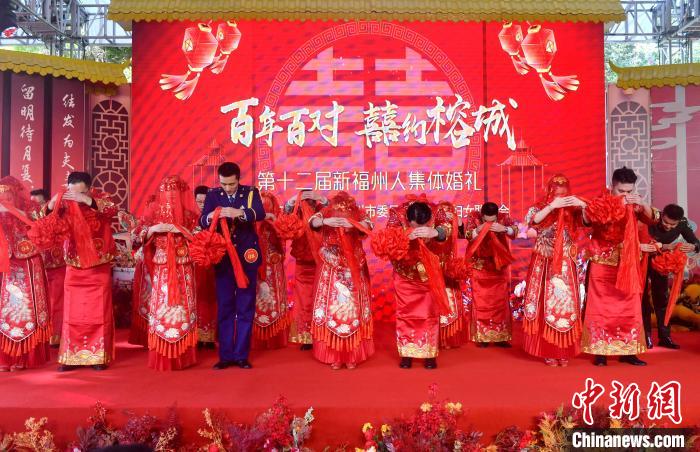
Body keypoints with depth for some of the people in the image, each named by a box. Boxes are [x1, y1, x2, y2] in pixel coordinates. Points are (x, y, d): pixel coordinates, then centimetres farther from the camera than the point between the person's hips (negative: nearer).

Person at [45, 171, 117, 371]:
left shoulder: (100, 197, -5)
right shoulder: (66, 203, 0)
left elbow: (112, 209, -25)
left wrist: (86, 200, -37)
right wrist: (51, 204, -27)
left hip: (99, 268, -2)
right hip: (74, 268, 2)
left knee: (99, 313, 3)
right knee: (73, 314, 4)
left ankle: (99, 355, 12)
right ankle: (71, 356, 13)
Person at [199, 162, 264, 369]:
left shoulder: (251, 192, -2)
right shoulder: (213, 195, 2)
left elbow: (260, 214, -20)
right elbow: (201, 222, -8)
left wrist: (239, 212, -38)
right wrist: (211, 216, -32)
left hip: (247, 256, -1)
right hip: (223, 257, 1)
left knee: (245, 307, 3)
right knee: (224, 307, 5)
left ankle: (241, 355, 12)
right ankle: (225, 355, 13)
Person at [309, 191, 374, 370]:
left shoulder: (358, 213, -5)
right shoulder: (326, 213, -5)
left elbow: (368, 225, -22)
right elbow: (313, 222, -20)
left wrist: (353, 225, -40)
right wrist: (326, 221, -39)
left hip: (353, 270, 0)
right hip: (331, 270, 0)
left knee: (353, 308, 2)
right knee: (331, 307, 1)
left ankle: (352, 355, 12)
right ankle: (334, 355, 11)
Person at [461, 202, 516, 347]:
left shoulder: (504, 217, -7)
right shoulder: (473, 217, -9)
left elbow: (515, 232, -16)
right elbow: (466, 235, -17)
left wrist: (504, 228, -34)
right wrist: (479, 229, -33)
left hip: (499, 266, 1)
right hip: (479, 266, -1)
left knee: (500, 301, 4)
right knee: (480, 302, 0)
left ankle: (500, 337, 12)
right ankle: (482, 336, 8)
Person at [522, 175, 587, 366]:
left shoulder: (572, 209, 2)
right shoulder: (539, 208, -1)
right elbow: (532, 221, -20)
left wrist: (582, 205, -22)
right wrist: (552, 206, -25)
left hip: (565, 266, 1)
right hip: (543, 265, -1)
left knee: (566, 307, 2)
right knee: (545, 308, 1)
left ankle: (563, 352, 12)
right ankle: (548, 351, 9)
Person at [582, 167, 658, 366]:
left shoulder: (634, 205, 3)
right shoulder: (599, 202, -7)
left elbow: (653, 219, -4)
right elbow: (588, 220, -20)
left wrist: (642, 203, -22)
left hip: (627, 266, 4)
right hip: (602, 264, -3)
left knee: (629, 307, 5)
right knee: (600, 306, 0)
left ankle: (627, 351, 13)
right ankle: (599, 351, 6)